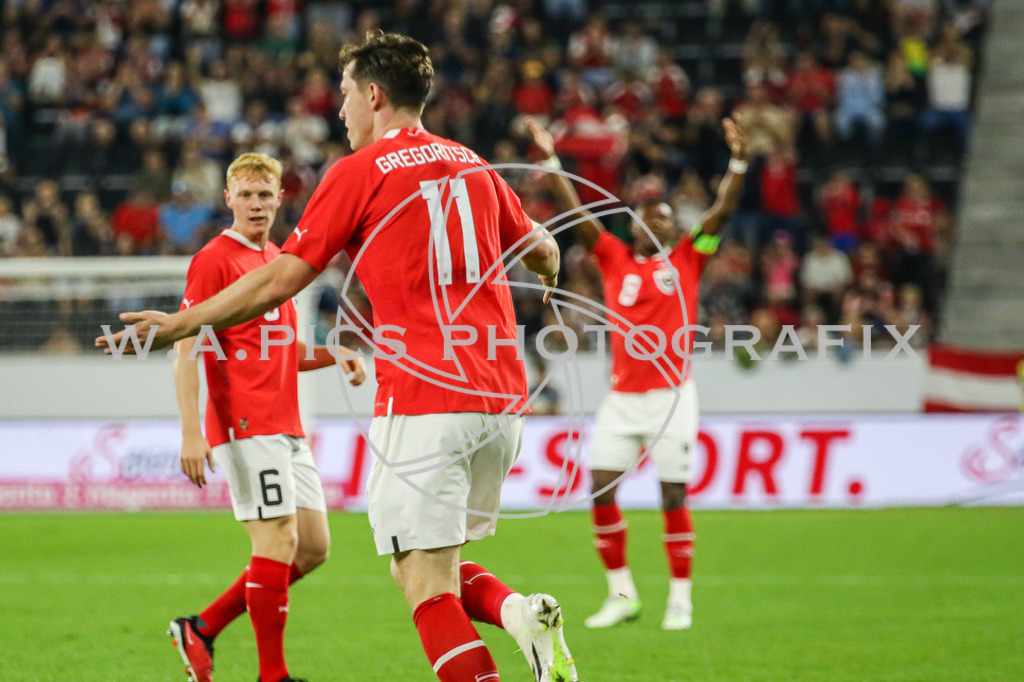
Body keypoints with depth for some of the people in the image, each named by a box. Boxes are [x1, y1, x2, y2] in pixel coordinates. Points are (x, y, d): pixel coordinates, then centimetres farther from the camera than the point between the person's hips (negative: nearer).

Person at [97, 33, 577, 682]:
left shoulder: (361, 172, -2)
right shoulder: (473, 165, 16)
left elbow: (279, 280, -2)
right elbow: (540, 248, 30)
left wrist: (177, 324, 9)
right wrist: (551, 280, 55)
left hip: (423, 399, -7)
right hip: (500, 394, 7)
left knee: (426, 585, -6)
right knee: (432, 567, 17)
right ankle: (519, 611, -10)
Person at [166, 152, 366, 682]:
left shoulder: (278, 260, 19)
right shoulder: (214, 260, -7)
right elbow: (186, 351, -13)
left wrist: (334, 356, 10)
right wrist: (191, 433, -21)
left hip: (286, 429, 9)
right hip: (246, 425, -9)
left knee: (313, 545, 7)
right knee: (278, 540, -11)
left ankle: (203, 628, 15)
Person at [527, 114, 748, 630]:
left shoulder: (686, 260, 5)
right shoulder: (614, 259, 9)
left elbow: (722, 211, -3)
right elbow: (575, 213, 5)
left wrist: (738, 162, -14)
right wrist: (551, 161, 0)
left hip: (671, 394, -2)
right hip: (621, 397, 2)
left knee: (674, 496, -1)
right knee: (601, 489, -5)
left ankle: (680, 598, 7)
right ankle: (621, 592, 7)